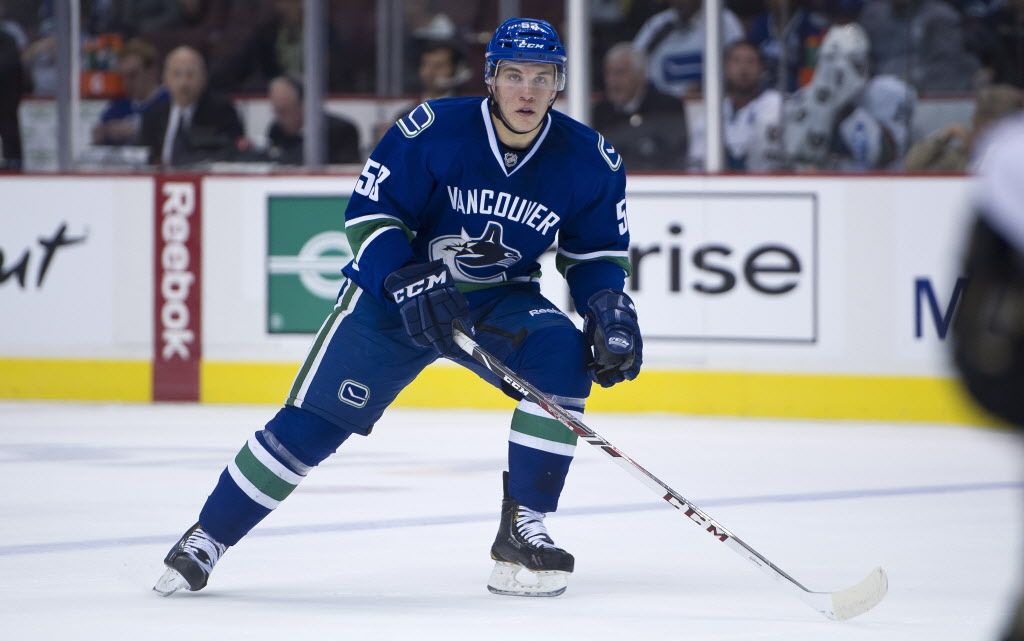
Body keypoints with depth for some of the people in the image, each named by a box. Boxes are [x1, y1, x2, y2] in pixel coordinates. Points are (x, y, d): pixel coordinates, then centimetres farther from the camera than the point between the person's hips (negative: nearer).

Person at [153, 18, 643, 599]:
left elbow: (597, 251, 3)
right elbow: (369, 212, -15)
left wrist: (610, 309, -15)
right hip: (398, 288, -2)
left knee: (564, 358, -26)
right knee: (313, 420, -7)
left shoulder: (588, 160, -11)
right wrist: (407, 284, -27)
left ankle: (522, 530, -16)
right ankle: (206, 539, 7)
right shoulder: (433, 131, -21)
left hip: (501, 298, 2)